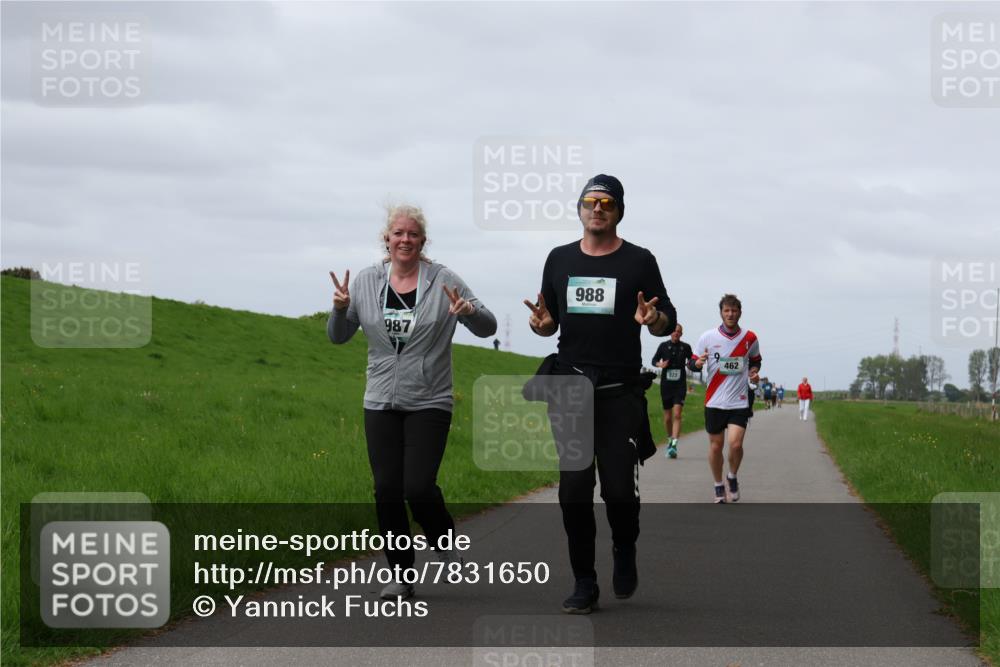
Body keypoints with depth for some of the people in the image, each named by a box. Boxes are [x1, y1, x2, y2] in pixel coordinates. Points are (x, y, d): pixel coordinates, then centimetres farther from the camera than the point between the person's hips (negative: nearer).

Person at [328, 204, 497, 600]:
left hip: (429, 404, -3)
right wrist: (340, 309, -11)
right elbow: (338, 337, 10)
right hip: (381, 403, 3)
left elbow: (487, 328, -2)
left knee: (418, 488, -12)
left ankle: (445, 541, 19)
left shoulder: (444, 281, -4)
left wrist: (469, 311, -23)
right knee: (387, 491, 1)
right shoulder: (366, 282, 5)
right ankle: (400, 575, 13)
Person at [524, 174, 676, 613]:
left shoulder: (639, 261, 3)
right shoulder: (560, 259, 12)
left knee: (619, 489, -7)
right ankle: (584, 583, 5)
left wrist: (653, 320, -18)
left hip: (620, 392, -2)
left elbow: (668, 322, 4)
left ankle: (625, 553, 23)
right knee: (574, 487, -3)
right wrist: (542, 324, -5)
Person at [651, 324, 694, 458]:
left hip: (680, 385, -2)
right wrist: (660, 364, -10)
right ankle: (670, 439, 34)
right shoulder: (663, 346, 4)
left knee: (677, 415, -15)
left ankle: (674, 445, -22)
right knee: (667, 416, 9)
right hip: (666, 385, 2)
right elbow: (654, 360, 11)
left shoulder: (685, 347, 4)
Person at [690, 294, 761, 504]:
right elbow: (692, 364, 3)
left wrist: (754, 372, -2)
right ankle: (719, 486, 24)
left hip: (739, 402, 0)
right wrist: (697, 363, -20)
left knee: (735, 444, -14)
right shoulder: (708, 337, -2)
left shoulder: (749, 338, 2)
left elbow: (755, 360, 19)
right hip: (715, 401, 0)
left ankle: (733, 477, 14)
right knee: (716, 445, 6)